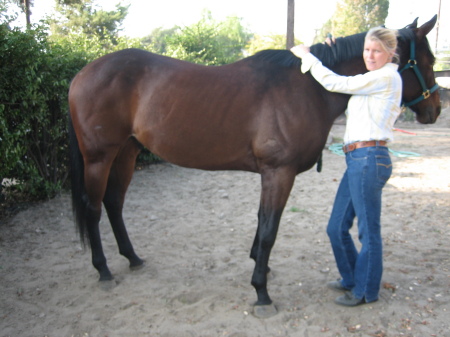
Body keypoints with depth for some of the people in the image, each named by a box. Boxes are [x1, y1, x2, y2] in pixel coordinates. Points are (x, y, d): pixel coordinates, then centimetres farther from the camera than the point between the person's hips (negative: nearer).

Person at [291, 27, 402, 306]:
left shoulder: (386, 77, -8)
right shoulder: (374, 80, 21)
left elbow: (335, 83, -12)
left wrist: (307, 56, -1)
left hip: (368, 158, -10)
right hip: (358, 159, 10)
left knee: (368, 230, 3)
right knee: (337, 228, 15)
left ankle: (366, 291, 19)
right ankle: (352, 278, 34)